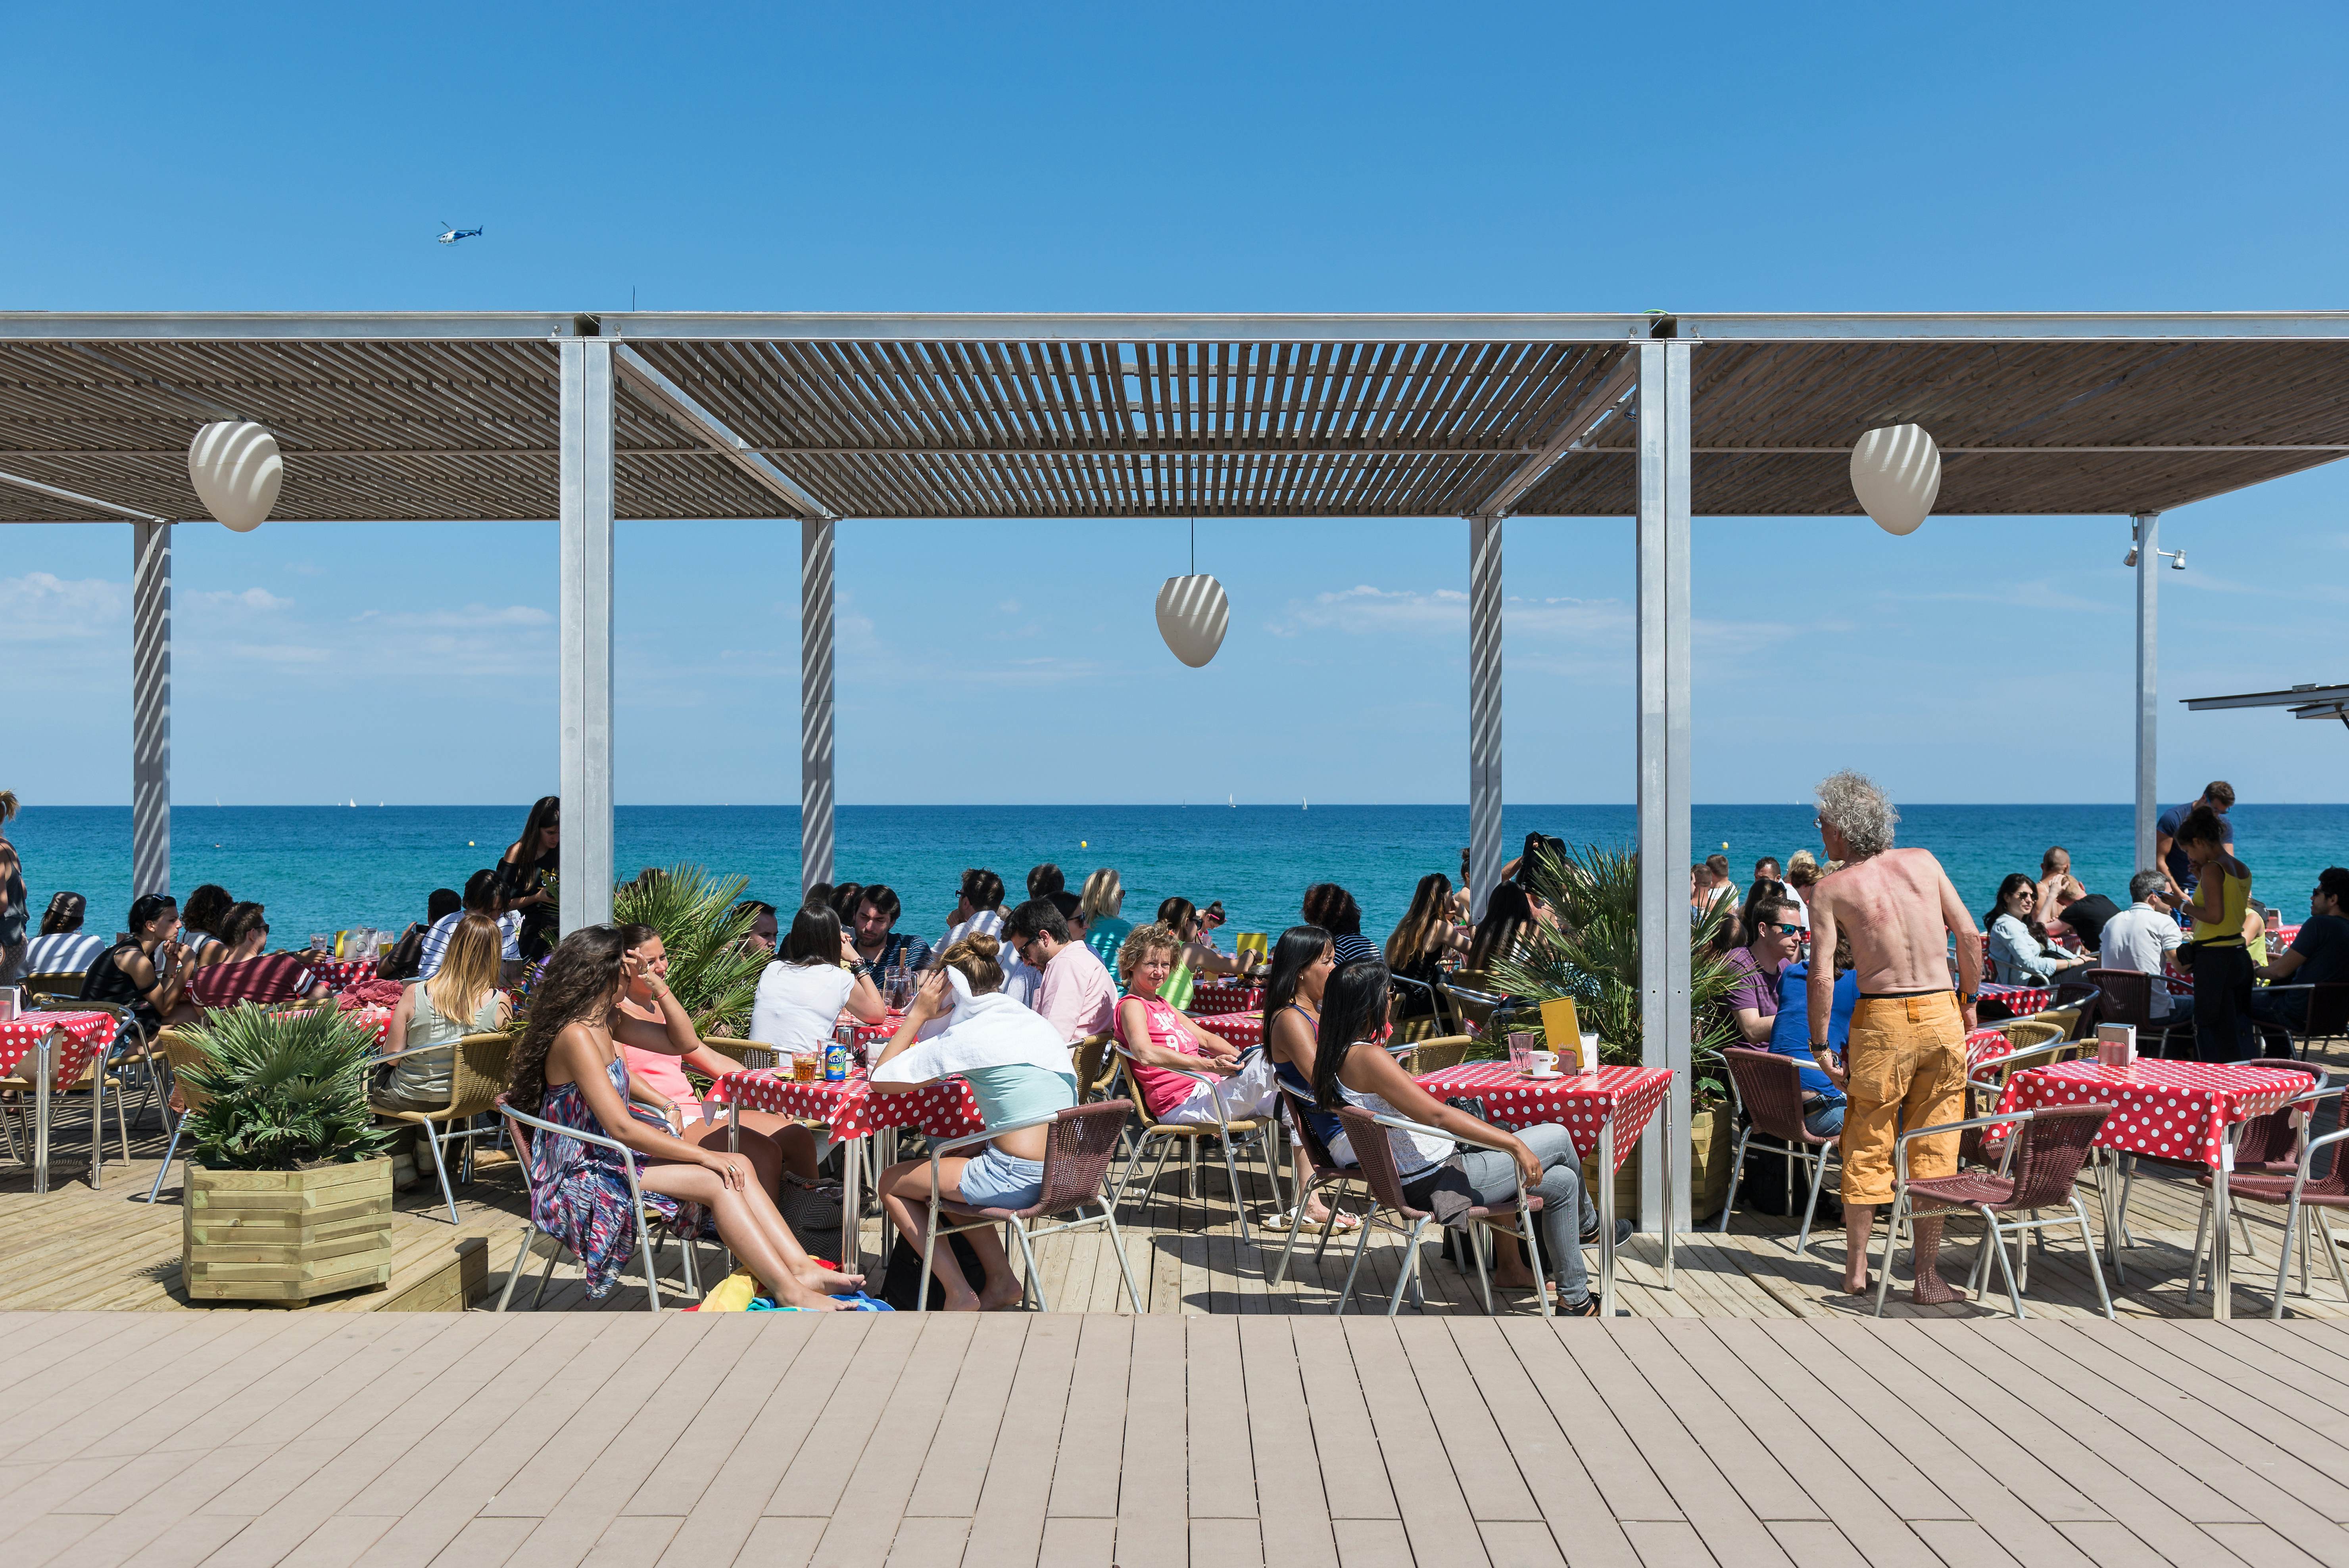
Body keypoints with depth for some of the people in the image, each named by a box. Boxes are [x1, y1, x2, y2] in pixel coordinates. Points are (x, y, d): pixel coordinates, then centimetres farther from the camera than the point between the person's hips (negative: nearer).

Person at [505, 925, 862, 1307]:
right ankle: (791, 1294, -20)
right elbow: (621, 1127, -24)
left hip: (610, 1158, 9)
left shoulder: (608, 1022, 10)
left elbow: (685, 1042, 17)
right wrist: (704, 1155, -21)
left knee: (738, 1165, -9)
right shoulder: (576, 1036, -19)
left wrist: (658, 986, 3)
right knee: (716, 1182, -21)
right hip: (581, 1179, -9)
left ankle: (803, 1271, -17)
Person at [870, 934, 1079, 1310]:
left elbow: (880, 1079, -3)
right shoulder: (1039, 1024, 11)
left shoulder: (966, 1036, -10)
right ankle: (1001, 1280, 26)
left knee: (891, 1183, 13)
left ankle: (959, 1294, 8)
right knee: (947, 1169, 31)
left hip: (1018, 1181, -8)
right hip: (1065, 1176, 8)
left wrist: (919, 1014, 4)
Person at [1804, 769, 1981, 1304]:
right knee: (1933, 1150, 9)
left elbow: (1822, 975, -8)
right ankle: (1928, 1276, 12)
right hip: (1941, 1017, 2)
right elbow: (1969, 934, 5)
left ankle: (1856, 1270, 19)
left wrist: (1821, 1046, -1)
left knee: (1867, 1147, 12)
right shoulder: (1923, 862, 7)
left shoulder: (1830, 888, -2)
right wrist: (1969, 1000, 17)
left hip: (1880, 1020, -2)